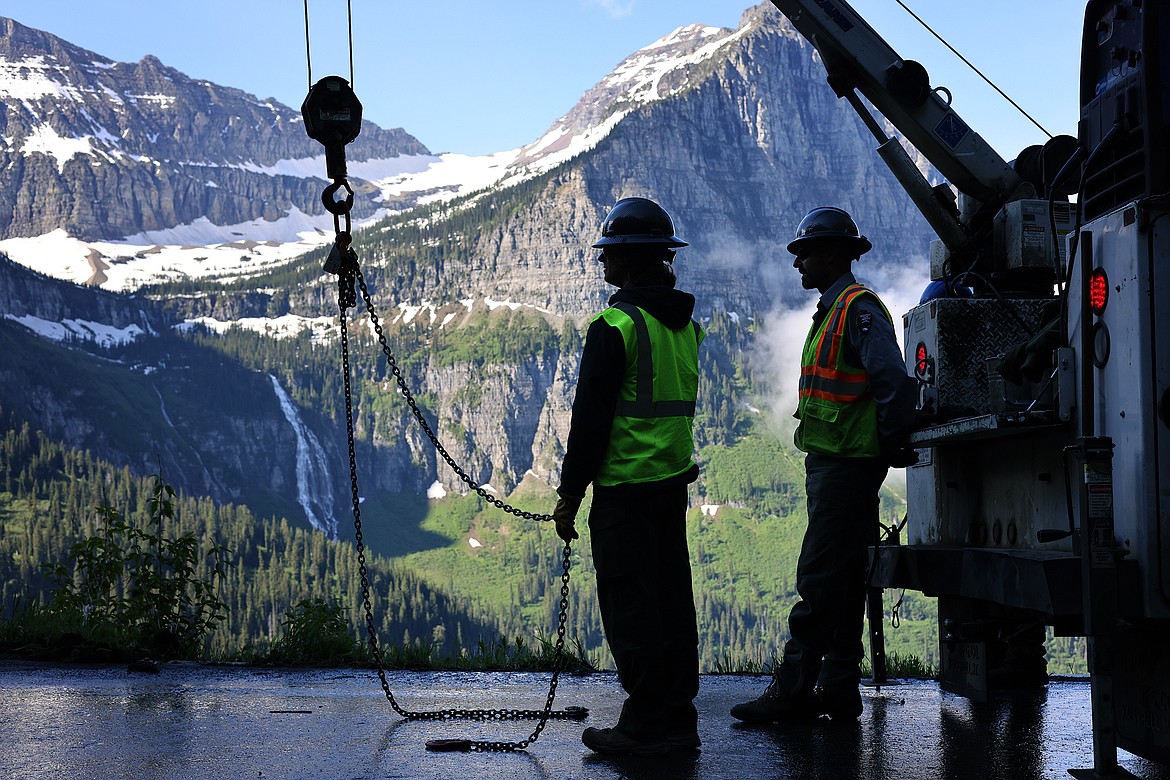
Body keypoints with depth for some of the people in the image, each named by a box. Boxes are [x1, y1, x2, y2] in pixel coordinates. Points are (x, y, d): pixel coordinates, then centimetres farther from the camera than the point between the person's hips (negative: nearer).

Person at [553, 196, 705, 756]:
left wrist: (570, 493, -9)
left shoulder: (615, 326, -14)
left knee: (630, 605, -2)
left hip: (625, 487, -8)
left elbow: (591, 417, -14)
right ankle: (679, 719, 17)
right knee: (671, 599, 12)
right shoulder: (686, 324, 11)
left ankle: (646, 726, 1)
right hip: (676, 480, 8)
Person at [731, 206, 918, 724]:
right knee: (841, 579, 12)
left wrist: (894, 444, -14)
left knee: (819, 578, -9)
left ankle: (793, 690, -7)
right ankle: (838, 690, 18)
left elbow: (892, 381, -22)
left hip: (846, 465, -11)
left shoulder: (859, 309, -14)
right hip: (830, 463, 11)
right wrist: (888, 446, 19)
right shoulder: (832, 312, 19)